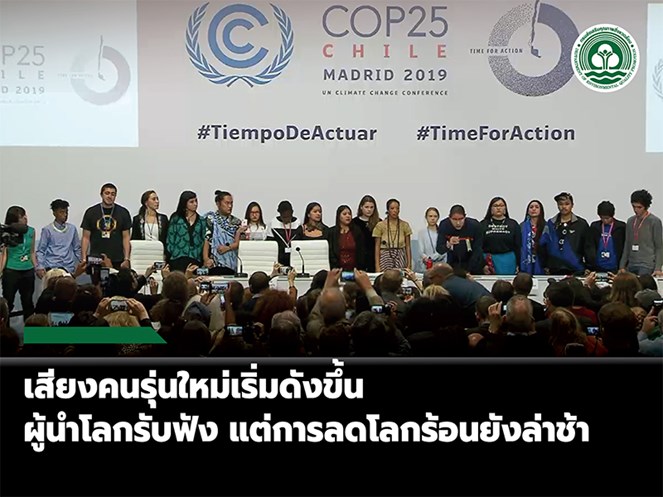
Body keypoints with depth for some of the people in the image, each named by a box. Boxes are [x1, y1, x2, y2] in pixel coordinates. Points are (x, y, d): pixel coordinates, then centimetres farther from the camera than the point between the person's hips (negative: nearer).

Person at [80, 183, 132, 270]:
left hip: (117, 262, 0)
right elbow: (86, 238, 6)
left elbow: (126, 237, 4)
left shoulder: (123, 213, 6)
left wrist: (126, 259, -5)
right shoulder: (91, 212, 6)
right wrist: (84, 259, -3)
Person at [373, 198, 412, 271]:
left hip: (400, 259, 1)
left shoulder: (404, 225, 4)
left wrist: (409, 265, -1)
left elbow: (408, 246, 6)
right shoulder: (380, 225, 0)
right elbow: (377, 247, 0)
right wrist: (377, 266, -6)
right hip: (385, 259, -1)